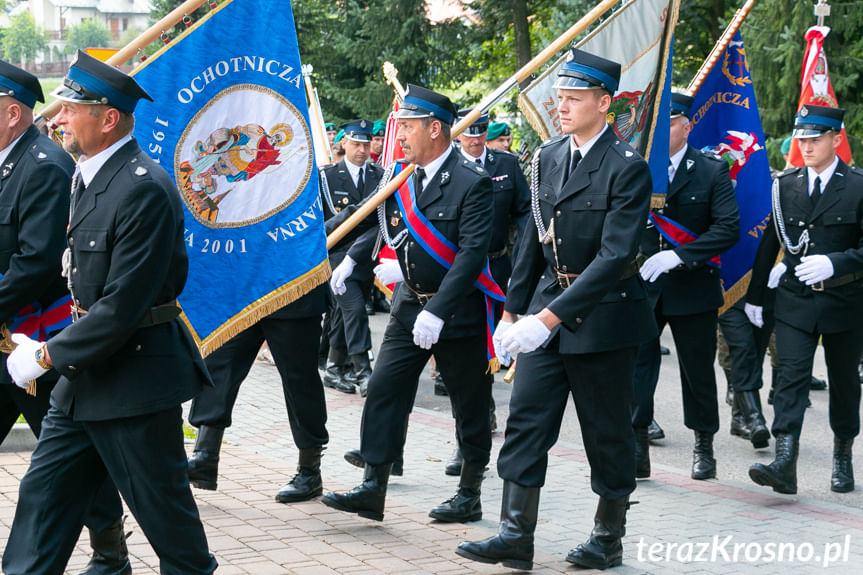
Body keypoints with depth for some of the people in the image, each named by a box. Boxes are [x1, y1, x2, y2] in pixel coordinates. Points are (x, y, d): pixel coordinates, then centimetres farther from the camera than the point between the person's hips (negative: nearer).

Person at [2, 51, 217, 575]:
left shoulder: (145, 189, -22)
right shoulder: (88, 177, 10)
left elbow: (123, 305, -24)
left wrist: (48, 356, -17)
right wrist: (53, 350, 8)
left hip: (136, 379, -9)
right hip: (86, 375, 10)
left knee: (163, 507, 4)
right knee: (43, 493, 10)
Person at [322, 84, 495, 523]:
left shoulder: (472, 183, -17)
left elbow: (473, 253, -23)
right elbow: (367, 215, 17)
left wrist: (438, 310, -28)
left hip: (458, 312, -6)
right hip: (409, 307, 6)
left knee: (469, 405, 6)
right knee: (383, 390, -1)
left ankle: (469, 495, 19)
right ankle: (373, 489, 2)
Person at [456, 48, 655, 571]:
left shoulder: (628, 167, -15)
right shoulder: (548, 157, 7)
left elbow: (615, 256, -22)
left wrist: (550, 317, -26)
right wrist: (512, 310, 11)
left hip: (605, 316, -6)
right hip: (546, 311, 6)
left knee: (607, 434, 6)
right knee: (526, 420, 0)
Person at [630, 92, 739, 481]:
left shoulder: (712, 171, -3)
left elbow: (728, 228, -11)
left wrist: (679, 255, -20)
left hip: (693, 289, -1)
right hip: (641, 286, 1)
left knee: (698, 369, 11)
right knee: (635, 363, -6)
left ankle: (704, 446, 26)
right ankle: (636, 449, -2)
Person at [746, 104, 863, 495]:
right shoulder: (785, 185, 6)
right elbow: (770, 241, 12)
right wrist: (755, 294, 13)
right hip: (795, 301, 1)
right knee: (792, 376, -11)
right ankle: (784, 463, -20)